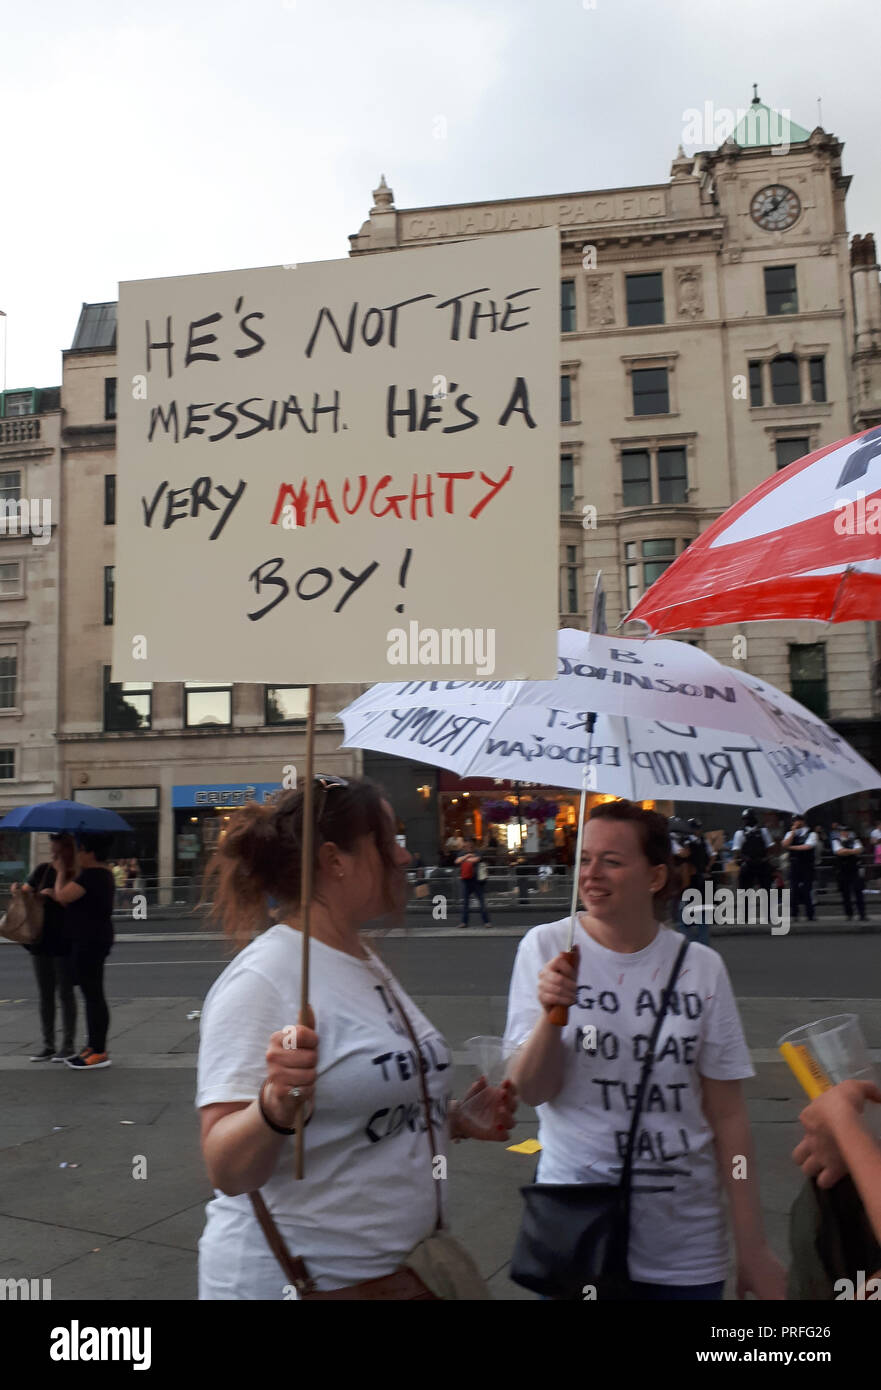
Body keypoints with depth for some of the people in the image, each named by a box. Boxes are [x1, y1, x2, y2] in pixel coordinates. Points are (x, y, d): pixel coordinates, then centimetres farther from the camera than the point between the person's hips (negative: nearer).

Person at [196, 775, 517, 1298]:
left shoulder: (368, 964, 6)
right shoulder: (264, 978, -20)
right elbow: (227, 1171, -24)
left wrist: (452, 1120, 4)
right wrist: (276, 1105, -41)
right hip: (295, 1278, -7)